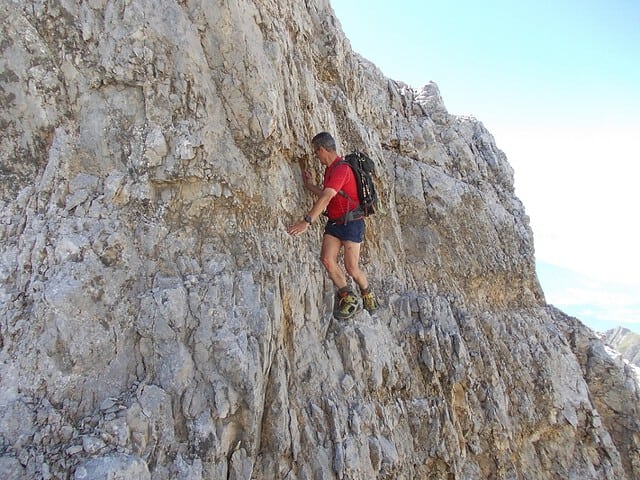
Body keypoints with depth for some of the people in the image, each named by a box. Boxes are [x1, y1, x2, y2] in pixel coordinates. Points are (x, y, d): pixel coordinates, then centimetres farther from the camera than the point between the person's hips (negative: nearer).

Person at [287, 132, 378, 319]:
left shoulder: (341, 169, -19)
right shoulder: (330, 169, 13)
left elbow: (326, 197, -30)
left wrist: (307, 222, -36)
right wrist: (309, 185, 26)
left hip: (351, 223, -8)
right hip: (334, 223, 8)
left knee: (351, 268, -6)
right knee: (326, 259, -10)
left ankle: (367, 294, 24)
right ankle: (347, 297, 4)